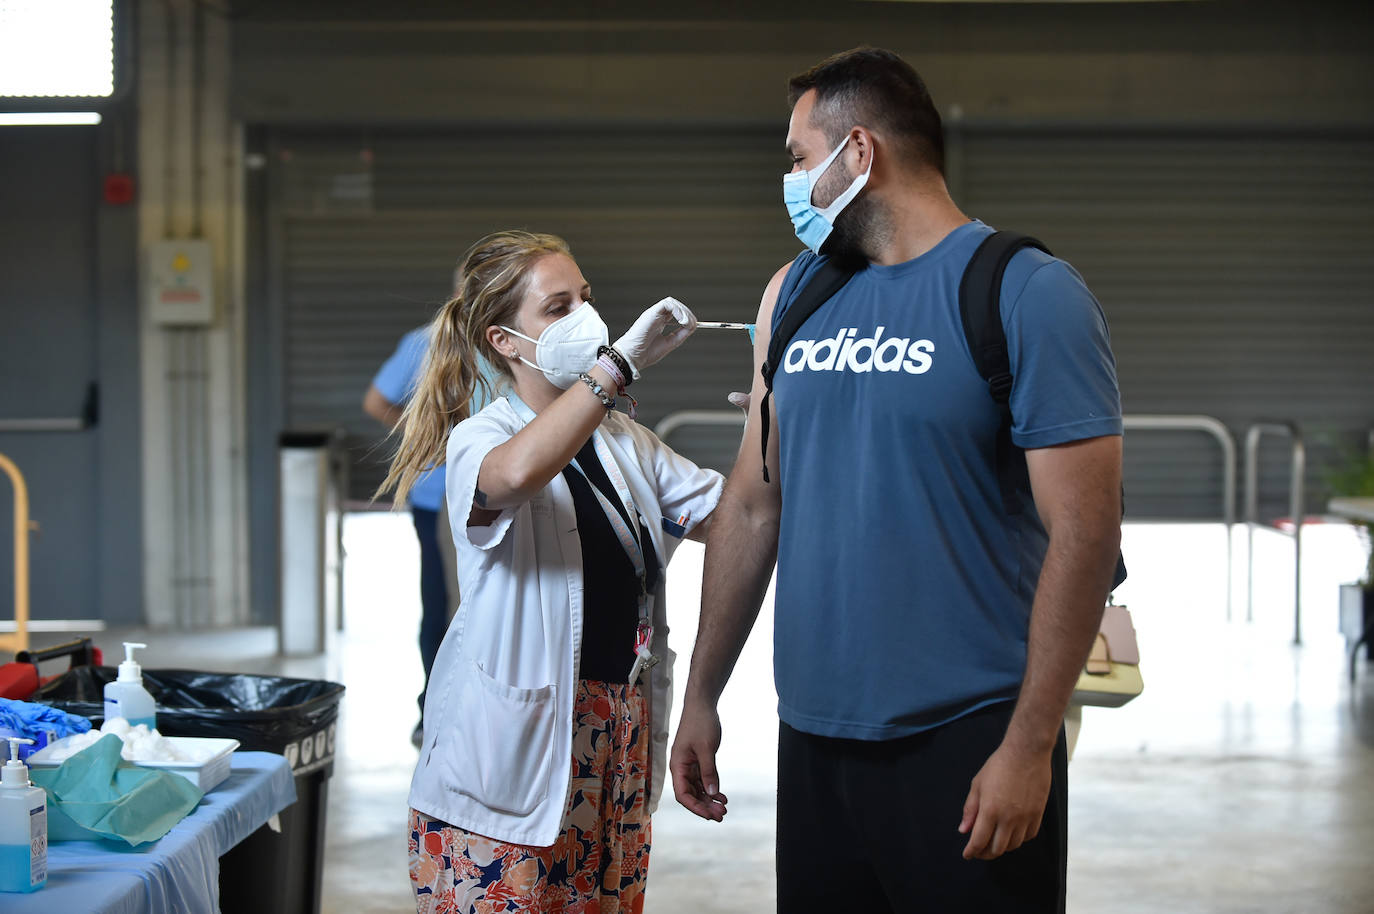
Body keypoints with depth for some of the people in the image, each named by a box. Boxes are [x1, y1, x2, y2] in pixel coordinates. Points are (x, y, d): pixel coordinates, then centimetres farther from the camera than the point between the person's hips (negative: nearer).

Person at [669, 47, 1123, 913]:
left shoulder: (1025, 292, -8)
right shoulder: (795, 292, 11)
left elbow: (1084, 531, -12)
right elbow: (753, 506, 16)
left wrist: (1029, 746, -16)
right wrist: (702, 696, 13)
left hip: (966, 744, -5)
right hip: (812, 741, 6)